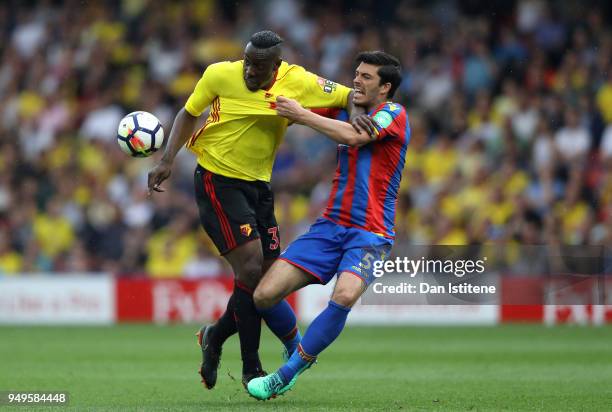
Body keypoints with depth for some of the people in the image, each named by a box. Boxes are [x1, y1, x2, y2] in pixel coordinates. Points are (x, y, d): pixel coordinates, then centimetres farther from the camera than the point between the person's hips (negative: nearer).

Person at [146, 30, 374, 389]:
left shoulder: (297, 82, -9)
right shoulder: (220, 75, -13)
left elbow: (349, 95, -2)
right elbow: (189, 113, 2)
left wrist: (355, 112, -25)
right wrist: (168, 161, -7)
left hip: (259, 185, 5)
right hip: (218, 181, -5)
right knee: (251, 268, -16)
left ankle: (215, 337, 32)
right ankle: (251, 368, -5)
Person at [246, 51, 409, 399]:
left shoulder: (393, 114, -4)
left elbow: (354, 136, -21)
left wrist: (301, 113, -15)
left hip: (370, 233, -6)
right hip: (331, 225, 6)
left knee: (345, 296, -35)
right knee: (265, 295, -9)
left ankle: (290, 372, -21)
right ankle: (298, 348, 21)